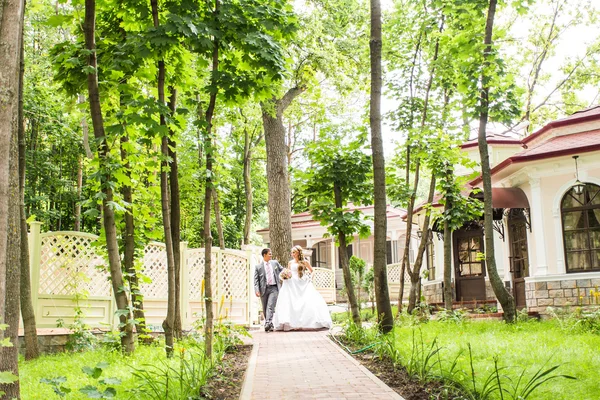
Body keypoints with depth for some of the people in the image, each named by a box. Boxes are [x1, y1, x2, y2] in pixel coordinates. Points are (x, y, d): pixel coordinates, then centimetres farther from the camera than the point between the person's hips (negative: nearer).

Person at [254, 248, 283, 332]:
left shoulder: (275, 263, 10)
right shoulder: (258, 266, 2)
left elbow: (282, 270, 24)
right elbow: (256, 280, -2)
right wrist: (256, 290, -14)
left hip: (274, 288, 0)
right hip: (264, 289, 0)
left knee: (270, 306, -15)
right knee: (265, 308, 7)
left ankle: (268, 323, -25)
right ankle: (269, 325, 20)